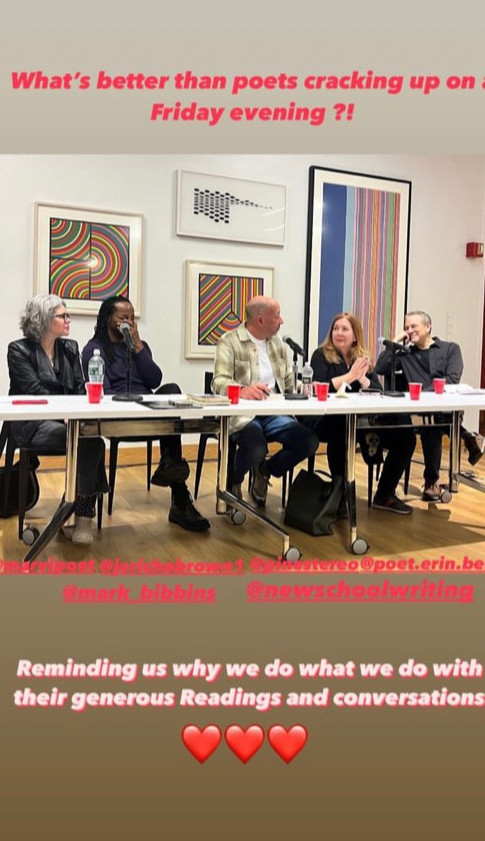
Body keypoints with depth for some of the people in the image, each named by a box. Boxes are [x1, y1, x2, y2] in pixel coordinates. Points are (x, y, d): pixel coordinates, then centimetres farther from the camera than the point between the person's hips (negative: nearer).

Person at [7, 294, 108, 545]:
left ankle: (83, 517, -22)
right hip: (32, 424, -4)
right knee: (89, 443, -31)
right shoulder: (19, 350, -2)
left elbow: (80, 388, 8)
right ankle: (83, 515, -18)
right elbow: (35, 391, -14)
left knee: (93, 442, -30)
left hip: (66, 421, 5)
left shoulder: (70, 348, 13)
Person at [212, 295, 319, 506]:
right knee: (256, 449, -34)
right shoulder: (230, 342, -3)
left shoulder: (277, 343, 17)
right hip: (242, 414, -6)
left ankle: (263, 471, 13)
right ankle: (232, 482, 4)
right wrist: (242, 390, -37)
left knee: (309, 441, -16)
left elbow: (289, 381, 22)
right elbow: (219, 382, -17)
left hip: (274, 413, 6)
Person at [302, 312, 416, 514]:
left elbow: (378, 392, 7)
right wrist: (350, 376, -13)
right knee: (340, 428, -42)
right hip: (325, 420, -5)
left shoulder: (363, 358, 17)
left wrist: (362, 378, -12)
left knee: (406, 437, -9)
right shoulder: (321, 355, 3)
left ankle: (384, 495, 6)